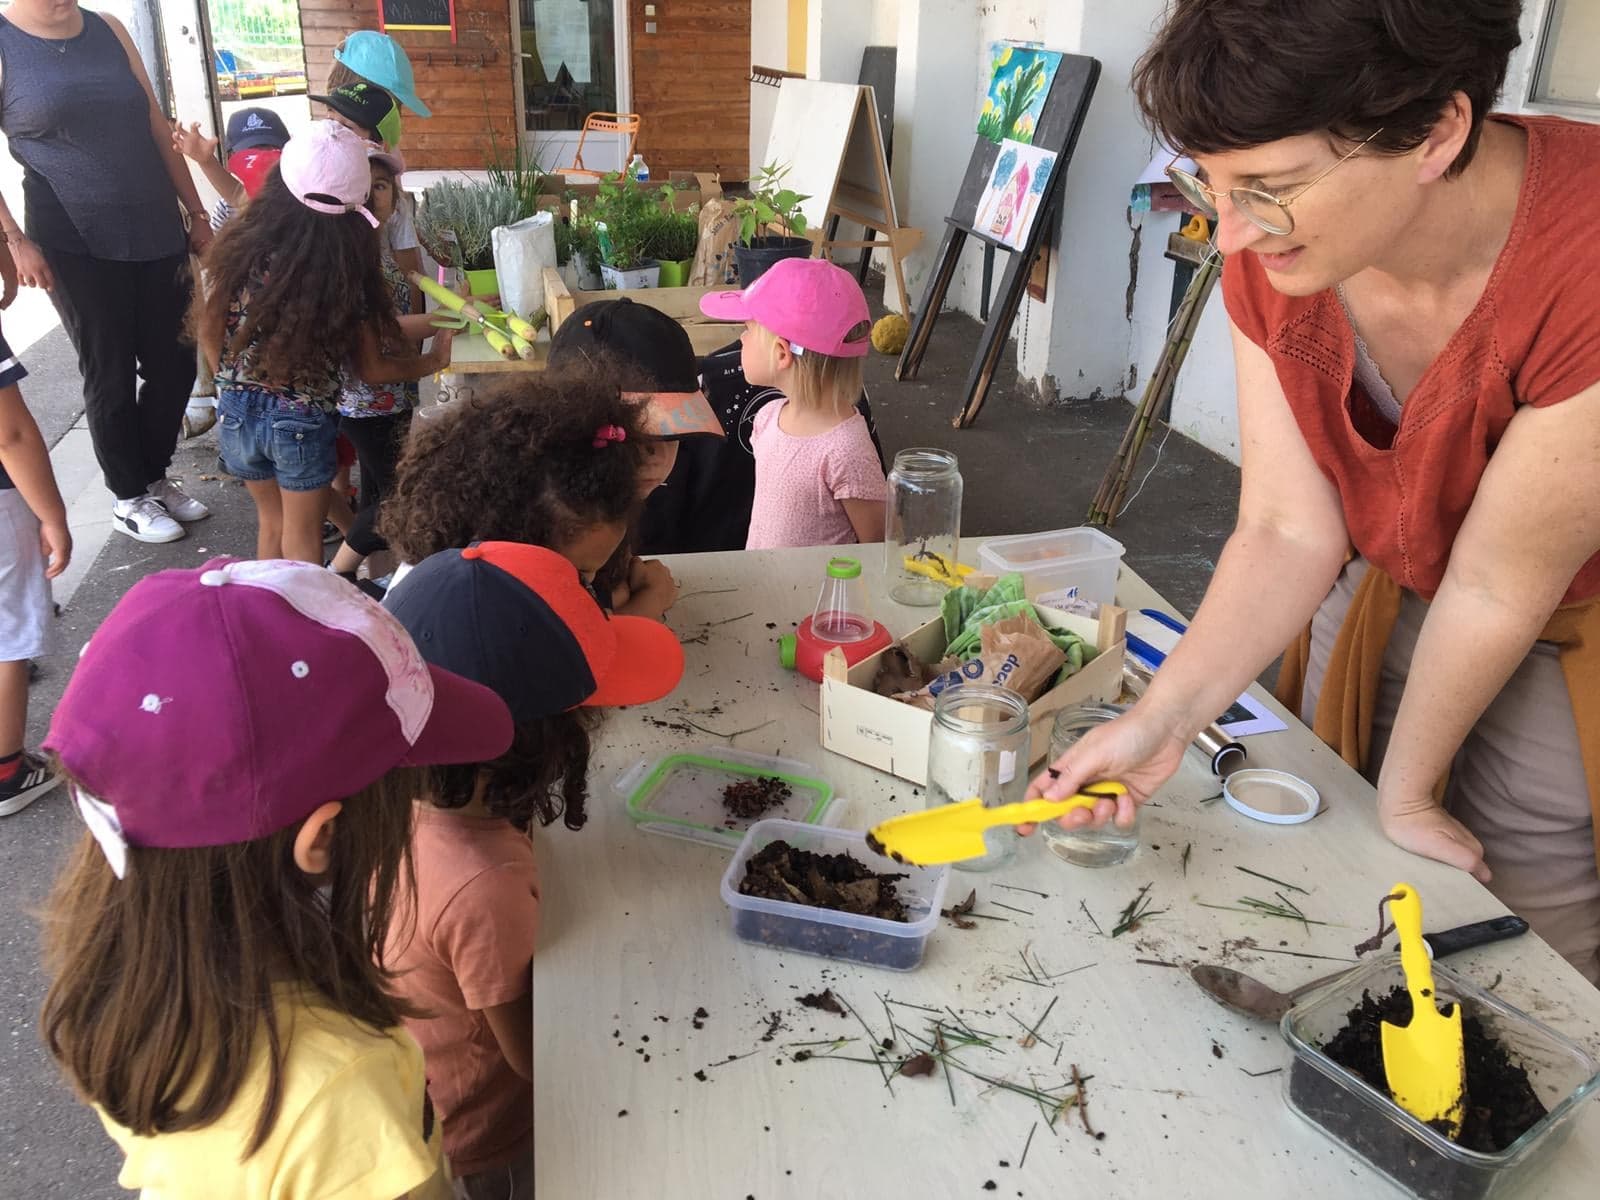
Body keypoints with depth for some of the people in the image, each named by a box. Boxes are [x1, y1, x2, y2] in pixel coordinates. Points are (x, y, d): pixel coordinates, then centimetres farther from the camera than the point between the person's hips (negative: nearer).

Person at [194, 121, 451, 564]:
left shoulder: (242, 246, -9)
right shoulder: (346, 269, -15)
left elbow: (208, 331, 2)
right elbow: (372, 370, -7)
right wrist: (434, 360, 9)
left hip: (238, 411, 3)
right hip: (302, 421, -3)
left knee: (271, 523, 25)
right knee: (302, 540, 15)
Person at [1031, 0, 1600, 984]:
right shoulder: (1274, 255, -18)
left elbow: (1496, 590, -25)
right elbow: (1287, 532, -17)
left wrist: (1405, 792, -11)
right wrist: (1163, 718, -28)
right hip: (1385, 607, 5)